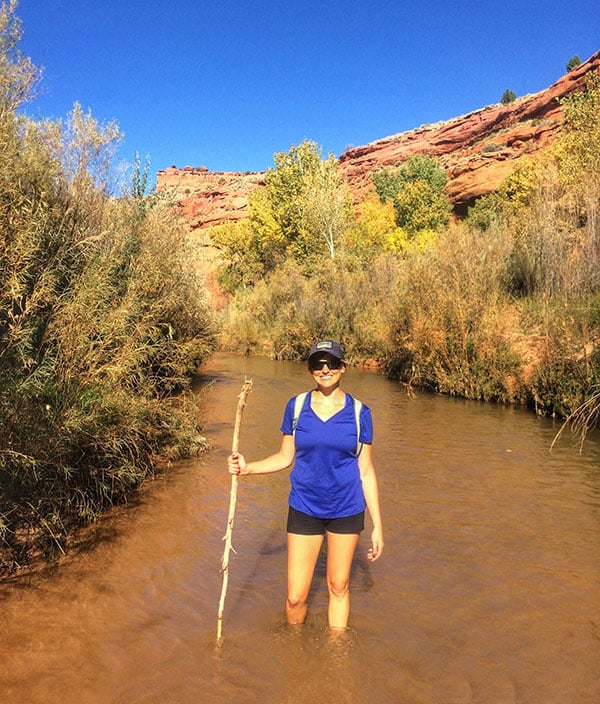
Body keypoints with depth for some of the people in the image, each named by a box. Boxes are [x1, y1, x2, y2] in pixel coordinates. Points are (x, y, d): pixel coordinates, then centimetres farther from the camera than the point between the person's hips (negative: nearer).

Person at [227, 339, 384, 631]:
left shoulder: (359, 412, -6)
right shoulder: (296, 406, -4)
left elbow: (366, 471, -1)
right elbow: (285, 457, 4)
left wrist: (377, 525, 0)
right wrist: (247, 467, -11)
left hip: (346, 510, 0)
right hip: (304, 509, 1)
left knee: (338, 586, 16)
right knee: (295, 596, 5)